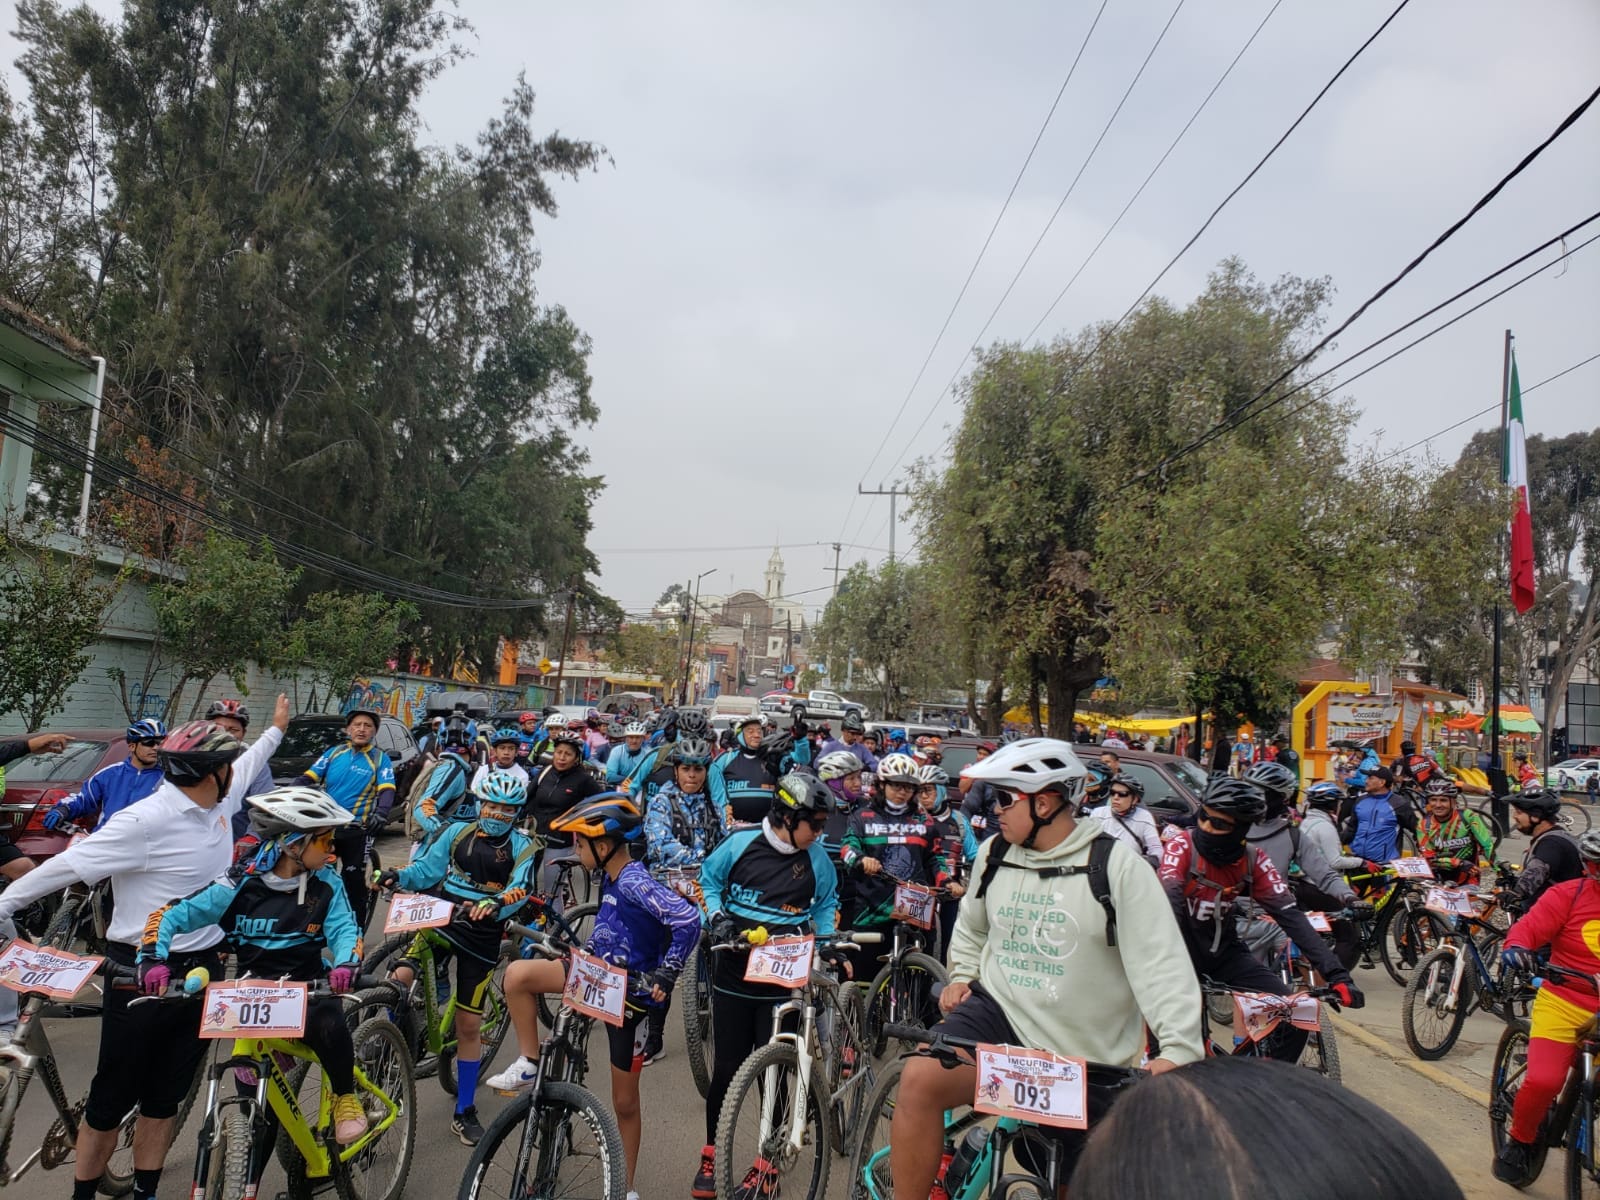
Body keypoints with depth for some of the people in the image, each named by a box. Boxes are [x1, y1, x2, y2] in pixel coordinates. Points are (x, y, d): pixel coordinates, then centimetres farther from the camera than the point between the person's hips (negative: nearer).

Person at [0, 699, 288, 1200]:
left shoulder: (217, 803, 3)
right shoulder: (145, 821, -22)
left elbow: (247, 765, 24)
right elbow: (65, 867, -16)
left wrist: (276, 729, 39)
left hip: (202, 968, 7)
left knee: (164, 1099, 15)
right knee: (112, 1099, 8)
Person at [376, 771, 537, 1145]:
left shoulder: (522, 848, -3)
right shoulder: (459, 834, 4)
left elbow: (520, 890, -18)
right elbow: (426, 870, 3)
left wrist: (495, 904, -39)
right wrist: (397, 876, -17)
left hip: (483, 937, -1)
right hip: (441, 921, 2)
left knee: (468, 1024, 5)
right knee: (399, 979, -25)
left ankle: (464, 1110, 22)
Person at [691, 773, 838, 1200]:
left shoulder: (816, 858, -5)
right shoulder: (741, 843, -9)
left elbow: (827, 901, 13)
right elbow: (709, 878, 6)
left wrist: (825, 938, -1)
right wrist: (716, 915, -9)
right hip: (733, 972, 0)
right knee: (726, 1067, 7)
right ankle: (711, 1156, 26)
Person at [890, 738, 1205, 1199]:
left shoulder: (1115, 864, -13)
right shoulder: (993, 854, 2)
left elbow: (1160, 962, -19)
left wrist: (1180, 1049, -29)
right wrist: (962, 976, 7)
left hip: (1084, 1059, -2)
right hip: (998, 1011, 3)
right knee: (920, 1078, -26)